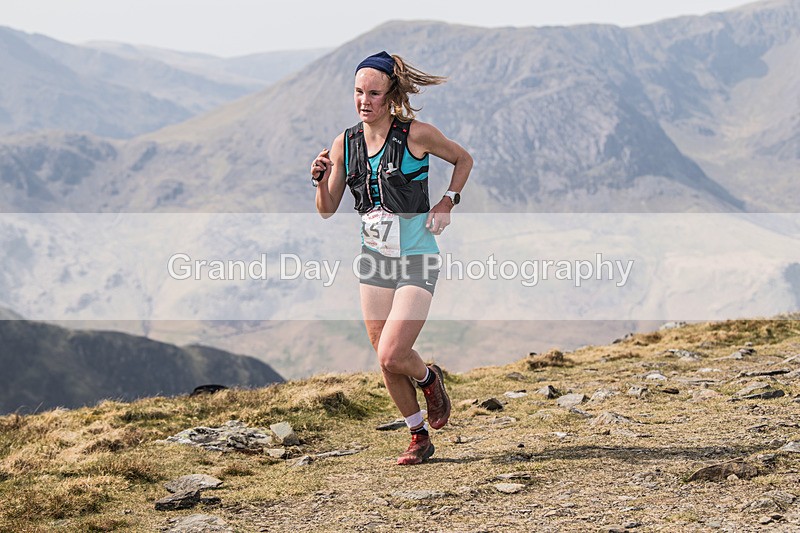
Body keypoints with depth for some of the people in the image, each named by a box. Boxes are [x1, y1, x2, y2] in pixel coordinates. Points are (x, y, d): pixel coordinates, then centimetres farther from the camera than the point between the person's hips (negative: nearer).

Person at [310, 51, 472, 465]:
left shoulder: (416, 134, -10)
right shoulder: (344, 144, 2)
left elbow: (463, 159, 7)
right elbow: (327, 211, 8)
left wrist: (447, 203, -3)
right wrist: (320, 180, -11)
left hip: (416, 260, -5)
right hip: (373, 259, 5)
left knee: (391, 356, -15)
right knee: (385, 361, 7)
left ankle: (428, 379, 19)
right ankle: (419, 438, 25)